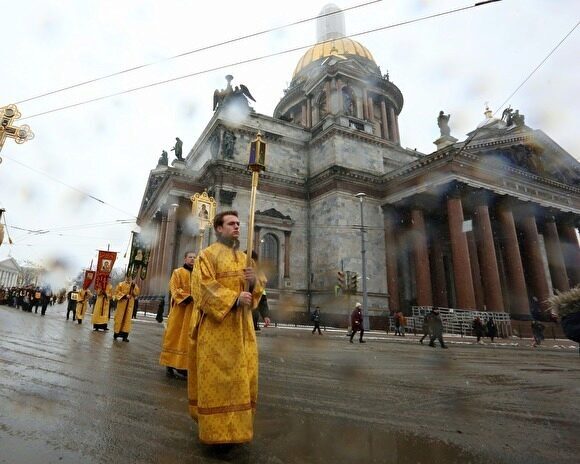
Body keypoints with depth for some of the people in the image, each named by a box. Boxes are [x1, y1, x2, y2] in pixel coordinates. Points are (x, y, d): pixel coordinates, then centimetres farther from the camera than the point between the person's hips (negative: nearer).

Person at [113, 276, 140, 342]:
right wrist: (124, 296, -16)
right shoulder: (121, 284, 6)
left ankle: (125, 335, 2)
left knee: (127, 319, 0)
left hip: (129, 305, 2)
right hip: (121, 304, -1)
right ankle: (116, 334, 11)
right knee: (119, 318, 0)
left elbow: (137, 294, 0)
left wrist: (133, 287, -13)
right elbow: (117, 292, -4)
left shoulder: (134, 285, 11)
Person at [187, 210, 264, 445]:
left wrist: (254, 281, -9)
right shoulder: (208, 254, -2)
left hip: (241, 326, 6)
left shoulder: (244, 257, 17)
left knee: (241, 375, 10)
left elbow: (257, 290, 15)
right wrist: (234, 298, -24)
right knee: (216, 376, -1)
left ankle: (236, 423, 25)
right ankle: (216, 428, 13)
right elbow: (204, 287, -14)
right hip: (216, 326, -6)